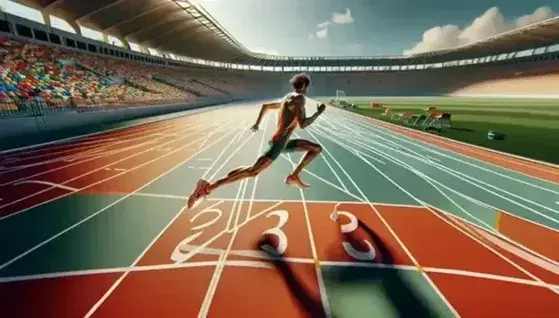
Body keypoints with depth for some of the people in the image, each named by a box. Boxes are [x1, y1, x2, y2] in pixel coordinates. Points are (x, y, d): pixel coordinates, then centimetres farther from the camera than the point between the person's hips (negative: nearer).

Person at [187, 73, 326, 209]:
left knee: (317, 149, 15)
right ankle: (208, 188, -16)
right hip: (278, 142, -10)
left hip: (285, 142, 10)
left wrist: (257, 123, 33)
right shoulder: (300, 98, -10)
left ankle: (293, 177, 12)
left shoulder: (286, 99, 21)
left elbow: (265, 106, 31)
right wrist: (319, 112, -8)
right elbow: (303, 125, -22)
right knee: (253, 171, -18)